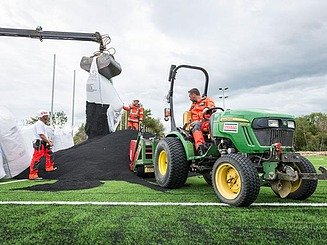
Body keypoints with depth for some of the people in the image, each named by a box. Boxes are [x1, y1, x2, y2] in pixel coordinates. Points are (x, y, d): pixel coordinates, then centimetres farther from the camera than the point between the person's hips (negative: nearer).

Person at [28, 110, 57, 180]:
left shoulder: (42, 124, 18)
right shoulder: (39, 124, -16)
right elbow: (41, 135, -22)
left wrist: (48, 140, 15)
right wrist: (49, 142, -16)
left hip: (43, 144, 11)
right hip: (39, 144, -11)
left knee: (50, 154, 21)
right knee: (36, 159, -11)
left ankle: (49, 167, 36)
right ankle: (33, 175, -9)